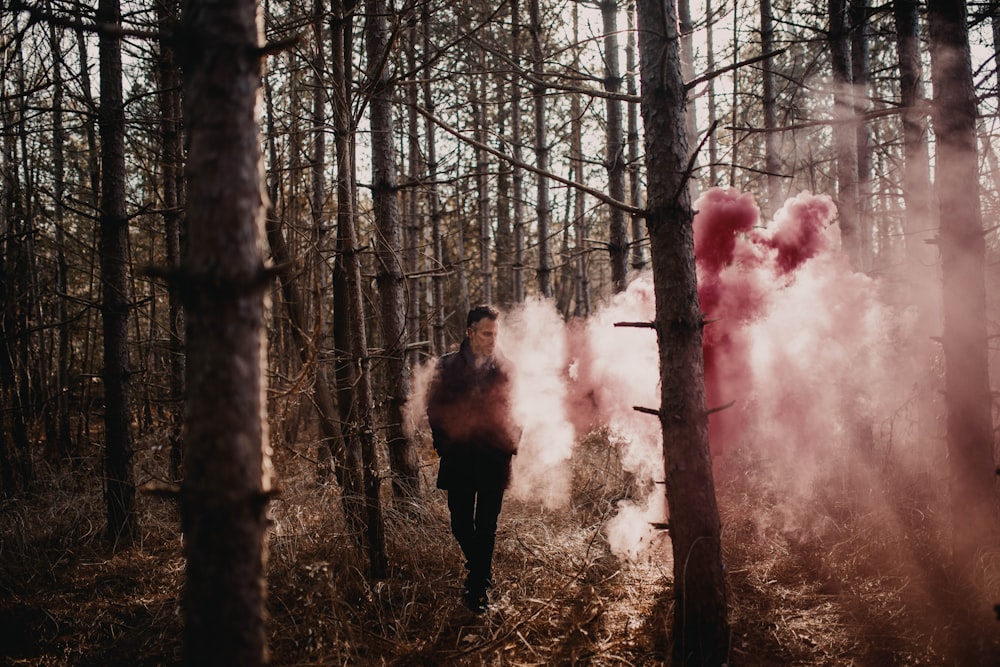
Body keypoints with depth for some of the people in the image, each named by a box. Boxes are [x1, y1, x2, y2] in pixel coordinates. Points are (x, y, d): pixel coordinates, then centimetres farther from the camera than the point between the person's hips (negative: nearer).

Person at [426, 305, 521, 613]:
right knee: (461, 524, 8)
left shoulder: (505, 369, 3)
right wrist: (442, 443, -2)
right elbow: (434, 407, 5)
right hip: (458, 458, 1)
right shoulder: (447, 366, 3)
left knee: (486, 527, 2)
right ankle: (481, 571, 34)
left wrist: (511, 443, -5)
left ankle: (477, 588, 12)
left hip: (494, 459, -1)